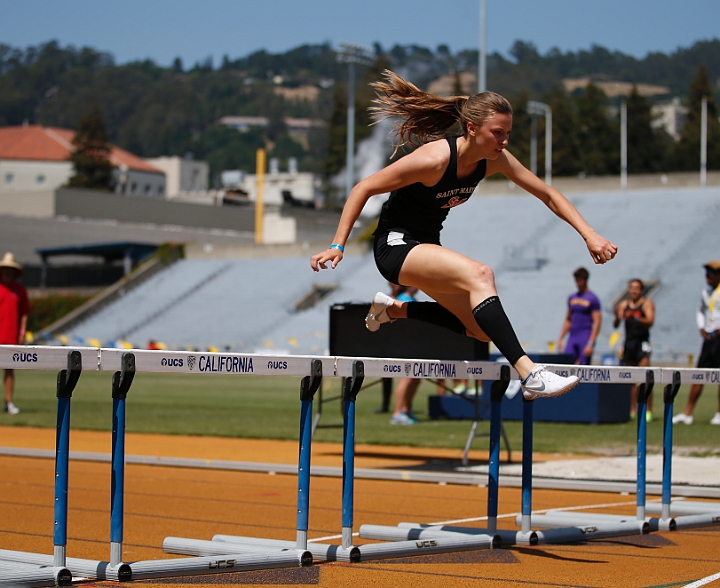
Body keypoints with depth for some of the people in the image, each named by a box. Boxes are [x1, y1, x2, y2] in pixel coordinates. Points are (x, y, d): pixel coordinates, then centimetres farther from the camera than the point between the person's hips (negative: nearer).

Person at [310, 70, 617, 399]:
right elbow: (364, 189, -20)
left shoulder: (495, 160, -7)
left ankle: (393, 310, 24)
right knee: (480, 274, -32)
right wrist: (337, 246, -23)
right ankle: (529, 375, -39)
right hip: (396, 246, -8)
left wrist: (589, 235, -8)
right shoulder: (435, 159, -25)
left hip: (426, 247, 8)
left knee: (481, 330, 8)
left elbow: (549, 195, 1)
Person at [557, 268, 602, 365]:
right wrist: (560, 338, 15)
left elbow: (597, 323, -8)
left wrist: (590, 343, -15)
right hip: (572, 337, 6)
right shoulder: (572, 298, 15)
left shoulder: (592, 299, -3)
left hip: (586, 337, -6)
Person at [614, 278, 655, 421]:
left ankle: (648, 411, -11)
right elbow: (616, 325, 5)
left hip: (642, 342, -5)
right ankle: (633, 410, 11)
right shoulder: (624, 304, 11)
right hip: (628, 343, 5)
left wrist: (635, 318, -31)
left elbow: (650, 321, -15)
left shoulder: (647, 303, 0)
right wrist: (617, 317, -17)